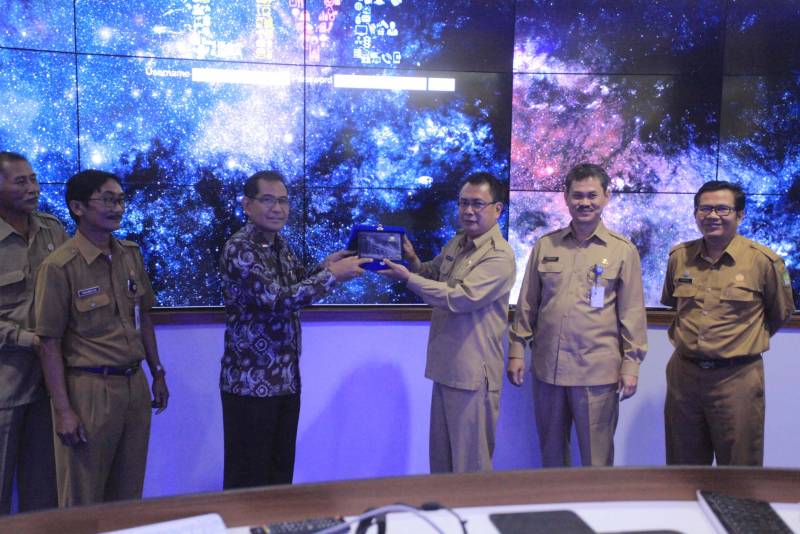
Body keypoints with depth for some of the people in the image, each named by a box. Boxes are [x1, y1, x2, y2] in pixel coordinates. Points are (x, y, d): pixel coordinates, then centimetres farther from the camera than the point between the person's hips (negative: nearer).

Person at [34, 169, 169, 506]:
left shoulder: (131, 255, 6)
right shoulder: (59, 266, -13)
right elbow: (50, 344, -11)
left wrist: (157, 373, 15)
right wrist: (64, 410, -12)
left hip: (135, 384, 6)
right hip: (90, 389, -5)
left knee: (128, 495, 17)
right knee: (84, 502, 10)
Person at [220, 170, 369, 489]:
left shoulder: (281, 246, 10)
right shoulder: (239, 250, -15)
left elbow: (295, 285, 22)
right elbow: (278, 300, -25)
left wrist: (324, 268, 4)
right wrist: (333, 274, -20)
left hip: (287, 379, 8)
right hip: (251, 382, -8)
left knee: (282, 473, 16)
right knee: (249, 478, 3)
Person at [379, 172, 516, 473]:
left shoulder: (500, 256, -16)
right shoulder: (456, 243, 11)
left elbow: (461, 297, -25)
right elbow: (433, 274, 24)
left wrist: (408, 278, -21)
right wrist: (413, 259, 2)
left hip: (472, 374, -8)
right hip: (446, 368, 8)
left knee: (469, 463, 4)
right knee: (440, 458, 19)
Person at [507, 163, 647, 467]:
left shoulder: (623, 250, -1)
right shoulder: (544, 246, 6)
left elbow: (633, 312, 0)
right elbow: (527, 304, 10)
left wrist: (631, 364, -3)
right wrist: (517, 349, 7)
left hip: (598, 371, -3)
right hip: (547, 367, 3)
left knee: (596, 454, 5)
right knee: (551, 450, 16)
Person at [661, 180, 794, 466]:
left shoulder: (764, 260, -9)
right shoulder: (679, 257, 2)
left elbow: (780, 313, 6)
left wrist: (747, 342, 12)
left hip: (737, 378, -3)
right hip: (683, 374, 4)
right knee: (683, 463, 17)